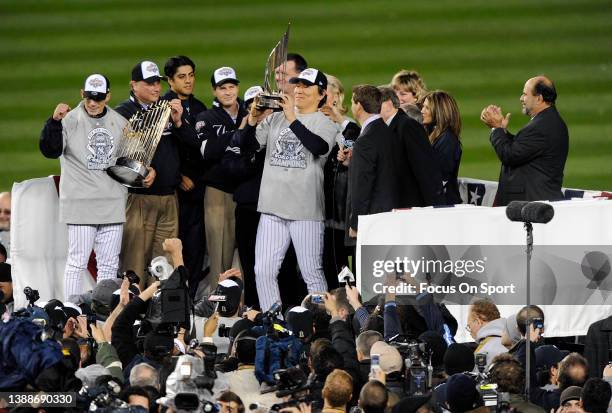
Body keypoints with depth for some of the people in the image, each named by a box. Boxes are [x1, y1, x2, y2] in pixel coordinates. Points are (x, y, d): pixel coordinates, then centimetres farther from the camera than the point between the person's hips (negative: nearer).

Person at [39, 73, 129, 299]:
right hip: (80, 202, -5)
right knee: (77, 261, -6)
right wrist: (54, 121, -32)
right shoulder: (70, 120, -4)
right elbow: (50, 150, -17)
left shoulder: (120, 123, 10)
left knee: (109, 263, 9)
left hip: (113, 202, 5)